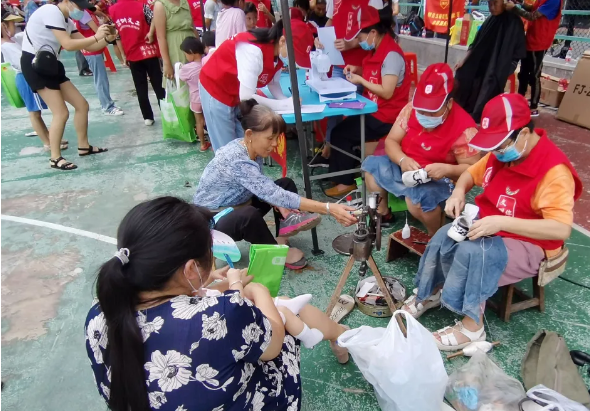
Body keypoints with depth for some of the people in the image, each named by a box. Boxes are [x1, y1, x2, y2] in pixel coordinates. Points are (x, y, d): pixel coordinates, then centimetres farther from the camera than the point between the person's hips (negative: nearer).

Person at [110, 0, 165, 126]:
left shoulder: (112, 10, 5)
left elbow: (117, 35, 7)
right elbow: (154, 17, -25)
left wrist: (124, 55, 13)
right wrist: (150, 33, -14)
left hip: (132, 55, 3)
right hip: (148, 51, -2)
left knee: (141, 88, 9)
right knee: (158, 85, 4)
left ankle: (147, 117, 11)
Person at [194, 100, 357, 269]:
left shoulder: (252, 149, -8)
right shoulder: (237, 160, -35)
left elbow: (263, 189, 2)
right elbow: (275, 195, -41)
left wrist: (280, 206, -20)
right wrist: (329, 208, -43)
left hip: (236, 207, 9)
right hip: (211, 221, -8)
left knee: (285, 184, 3)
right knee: (249, 215, -40)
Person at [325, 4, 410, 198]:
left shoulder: (391, 55, -22)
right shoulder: (378, 50, 7)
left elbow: (387, 92, -26)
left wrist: (361, 80, -17)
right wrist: (358, 70, 4)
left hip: (385, 118, -10)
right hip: (374, 110, 10)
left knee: (340, 133, -9)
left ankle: (345, 181, 4)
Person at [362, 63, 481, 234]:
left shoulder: (464, 127, -22)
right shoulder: (411, 109, -9)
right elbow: (391, 141, -5)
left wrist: (447, 169, -37)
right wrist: (402, 160, -27)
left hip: (438, 179, -6)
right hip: (405, 167, 6)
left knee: (418, 198, -34)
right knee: (371, 164, -8)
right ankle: (382, 213, 12)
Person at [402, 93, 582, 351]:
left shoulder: (553, 171, -26)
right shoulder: (502, 152, -3)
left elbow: (561, 229, -32)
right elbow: (472, 173, 13)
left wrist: (501, 222, -39)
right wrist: (459, 191, -10)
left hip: (529, 243, -6)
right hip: (487, 224, 7)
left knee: (472, 252, -31)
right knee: (443, 239, -17)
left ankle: (472, 327, -13)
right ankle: (432, 291, 7)